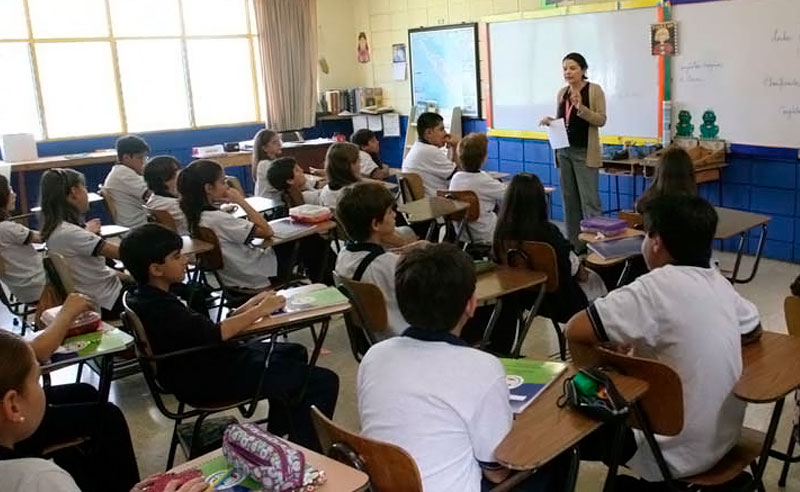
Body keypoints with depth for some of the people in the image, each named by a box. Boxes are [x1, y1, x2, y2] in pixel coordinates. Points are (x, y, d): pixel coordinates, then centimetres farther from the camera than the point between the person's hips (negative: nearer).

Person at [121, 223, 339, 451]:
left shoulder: (148, 298, 7)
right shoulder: (157, 308, -25)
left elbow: (205, 330, 9)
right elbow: (213, 334, -32)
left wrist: (247, 307, -1)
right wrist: (259, 311, -18)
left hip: (210, 365, 11)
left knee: (294, 353, 28)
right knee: (324, 382, -10)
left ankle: (276, 439, 33)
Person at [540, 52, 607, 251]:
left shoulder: (594, 90, -4)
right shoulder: (562, 93, 13)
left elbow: (601, 120, -10)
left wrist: (581, 107, -22)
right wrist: (550, 121, 0)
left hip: (585, 152, -6)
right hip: (564, 151, 6)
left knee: (589, 200, -8)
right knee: (569, 199, 8)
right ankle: (574, 245, 14)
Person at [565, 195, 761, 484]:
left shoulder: (657, 287, -22)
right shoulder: (720, 284, -1)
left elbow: (575, 331, -25)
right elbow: (753, 328, 19)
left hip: (680, 453, -7)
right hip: (725, 435, 7)